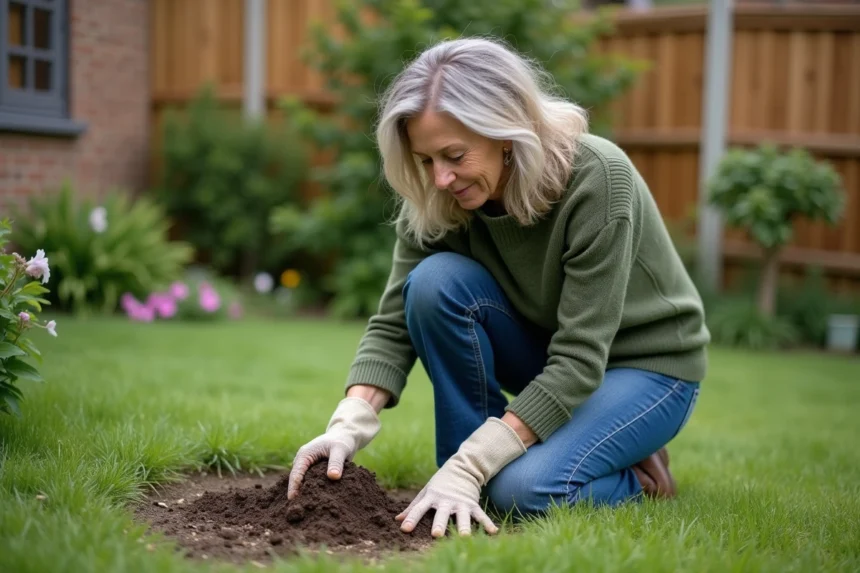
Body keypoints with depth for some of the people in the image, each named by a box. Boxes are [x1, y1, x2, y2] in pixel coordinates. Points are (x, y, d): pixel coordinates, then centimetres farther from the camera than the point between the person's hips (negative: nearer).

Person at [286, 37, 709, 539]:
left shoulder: (596, 177, -31)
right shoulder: (437, 202, -16)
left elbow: (581, 358, -33)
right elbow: (394, 323, -15)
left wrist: (470, 466, -37)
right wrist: (349, 424, -33)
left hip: (645, 366, -5)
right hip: (547, 353, 5)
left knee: (526, 489, -31)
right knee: (436, 282, -24)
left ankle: (639, 478, 2)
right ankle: (468, 483, -9)